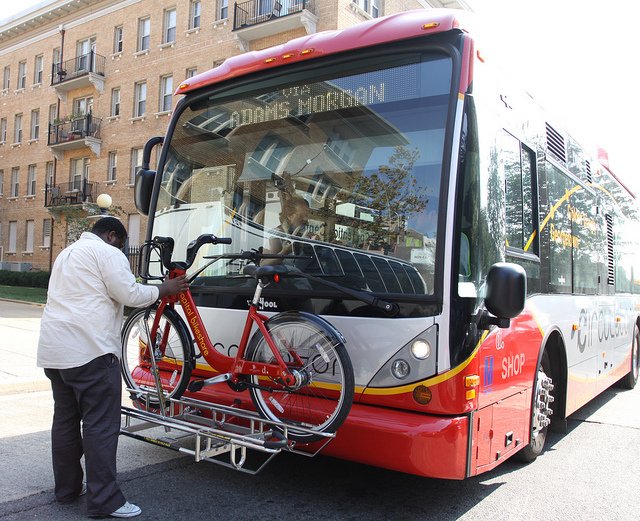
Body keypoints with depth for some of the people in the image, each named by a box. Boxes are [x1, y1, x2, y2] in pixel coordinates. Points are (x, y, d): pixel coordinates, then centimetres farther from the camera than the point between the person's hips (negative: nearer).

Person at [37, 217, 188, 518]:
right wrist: (164, 289, 3)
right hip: (89, 350, -10)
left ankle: (67, 488, 27)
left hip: (52, 351, 10)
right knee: (100, 425, -5)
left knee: (65, 419, 17)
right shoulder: (106, 253, -5)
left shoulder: (67, 253, 24)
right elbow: (130, 295, -10)